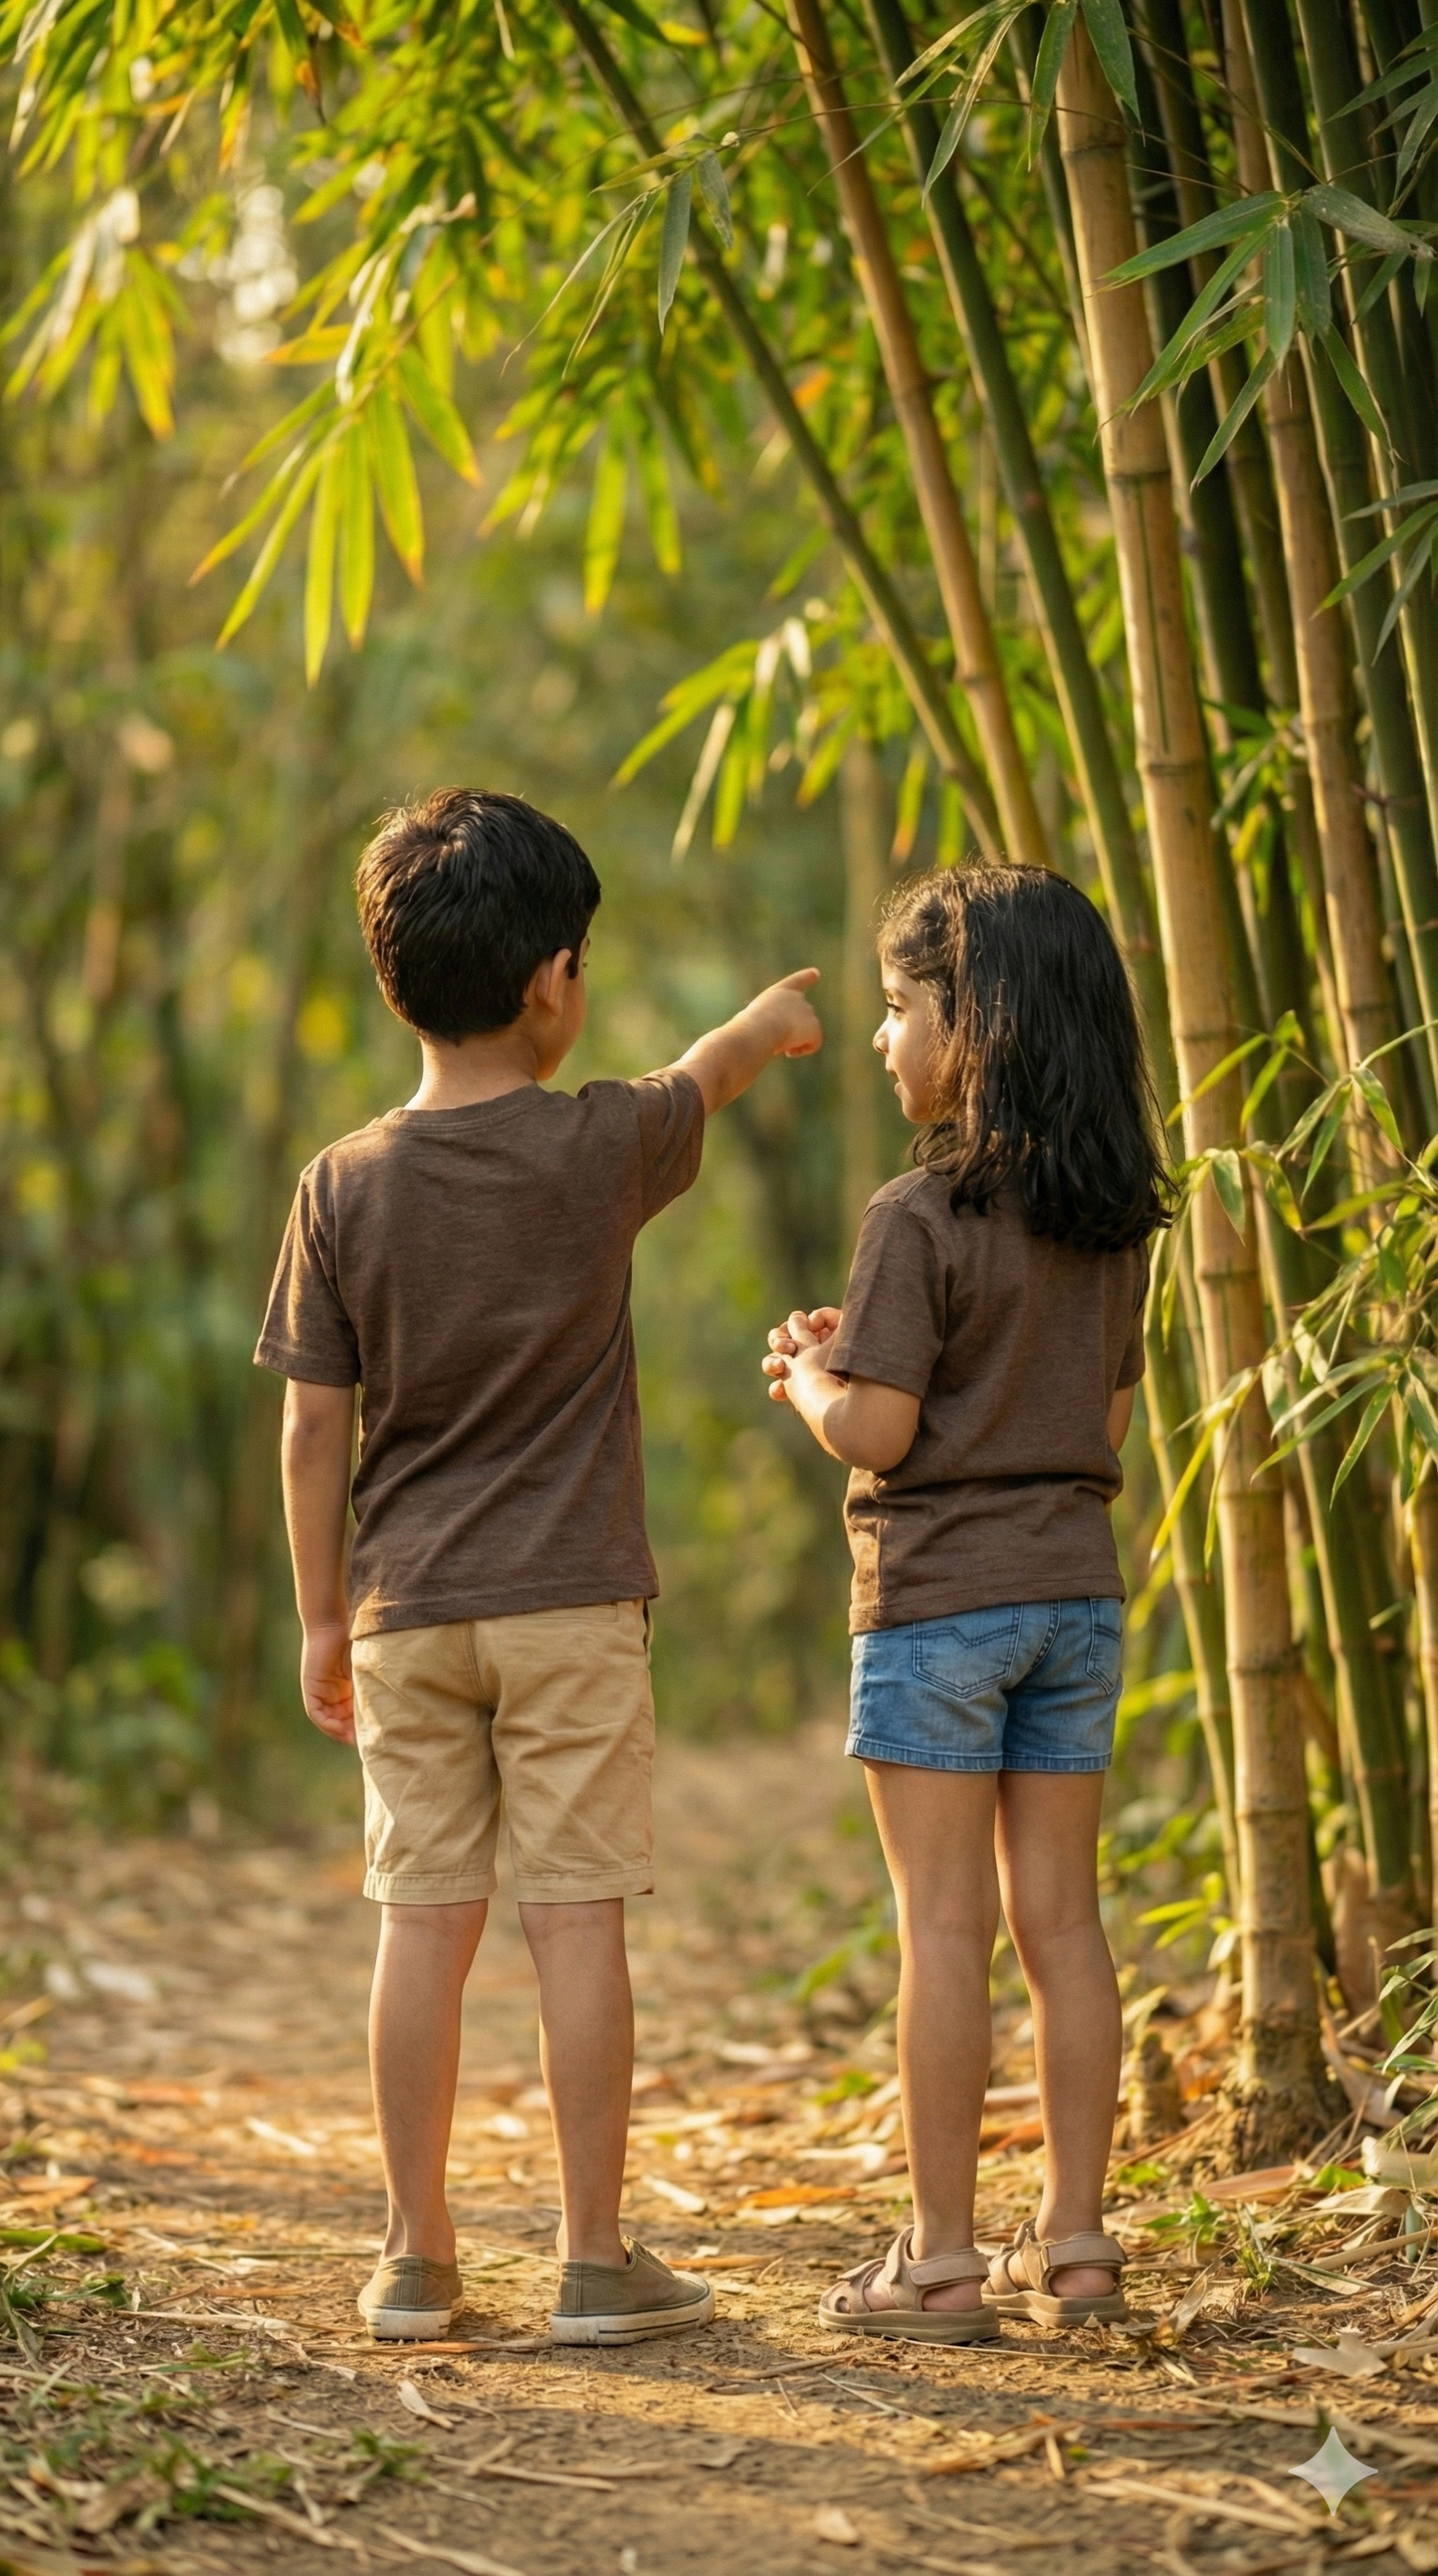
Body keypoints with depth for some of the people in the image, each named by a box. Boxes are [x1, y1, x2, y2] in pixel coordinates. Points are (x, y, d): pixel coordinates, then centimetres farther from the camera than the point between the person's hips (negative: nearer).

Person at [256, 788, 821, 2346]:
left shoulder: (345, 1188, -2)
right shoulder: (598, 1149, -8)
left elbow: (312, 1427, 1)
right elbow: (703, 1081, 16)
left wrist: (322, 1618, 10)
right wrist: (772, 1019, 38)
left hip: (408, 1611, 3)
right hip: (571, 1602, -2)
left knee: (423, 1924, 6)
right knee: (577, 1920, 1)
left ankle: (417, 2258, 12)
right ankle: (597, 2260, 5)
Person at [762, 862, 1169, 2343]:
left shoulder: (920, 1219, -14)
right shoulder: (1113, 1222, 6)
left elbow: (876, 1432, -17)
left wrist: (807, 1379, 5)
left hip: (939, 1597, -6)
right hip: (1077, 1591, 6)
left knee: (945, 1926, -2)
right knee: (1059, 1916, 10)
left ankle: (940, 2263, 2)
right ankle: (1074, 2245, 13)